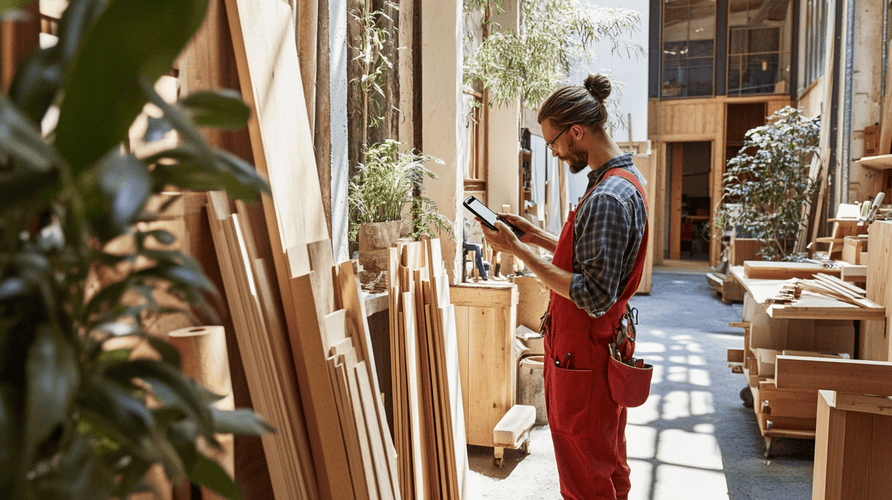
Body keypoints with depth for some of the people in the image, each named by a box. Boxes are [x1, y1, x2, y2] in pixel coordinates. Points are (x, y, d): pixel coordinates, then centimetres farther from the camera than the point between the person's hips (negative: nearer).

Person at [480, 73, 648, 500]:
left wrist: (521, 251, -25)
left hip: (583, 357, -10)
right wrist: (536, 235, 9)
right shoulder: (624, 178, 9)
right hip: (605, 348, 10)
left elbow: (594, 297, -28)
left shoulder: (607, 197, -25)